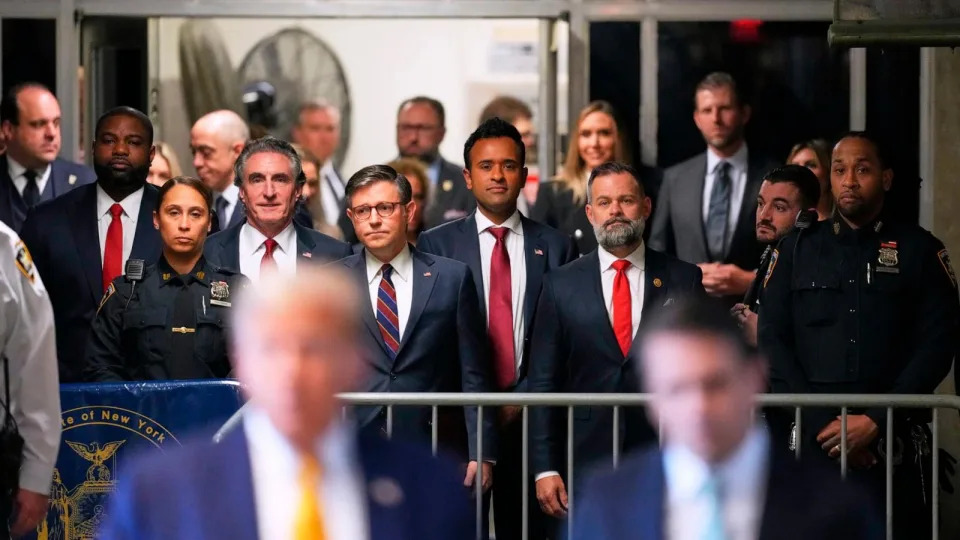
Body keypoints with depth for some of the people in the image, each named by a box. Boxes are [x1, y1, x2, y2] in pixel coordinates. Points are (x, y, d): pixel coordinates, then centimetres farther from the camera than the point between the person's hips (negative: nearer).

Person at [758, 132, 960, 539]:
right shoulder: (796, 250, 13)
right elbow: (772, 340, 6)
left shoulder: (920, 251, 7)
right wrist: (824, 423, -6)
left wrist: (874, 422, -10)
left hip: (893, 442, -1)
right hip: (811, 440, 1)